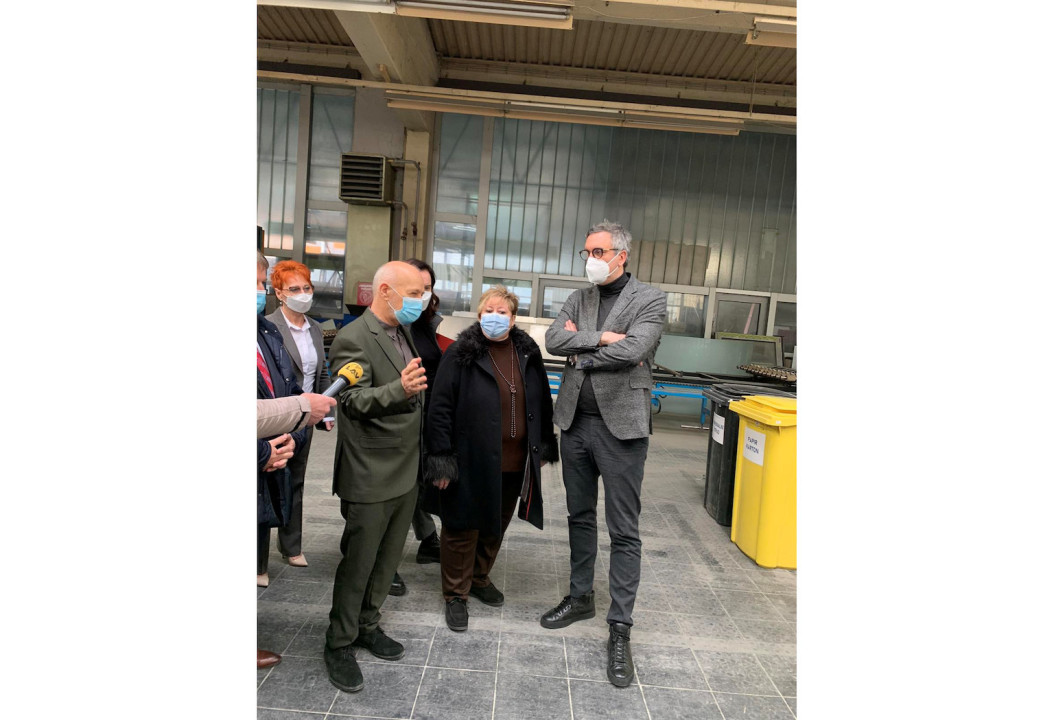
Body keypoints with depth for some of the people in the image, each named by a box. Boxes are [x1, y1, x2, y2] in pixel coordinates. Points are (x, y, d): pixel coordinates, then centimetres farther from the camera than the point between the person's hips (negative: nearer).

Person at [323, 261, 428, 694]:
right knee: (357, 563, 6)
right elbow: (356, 400, -27)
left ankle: (367, 625, 37)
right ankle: (340, 644, 24)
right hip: (370, 477, -8)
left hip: (406, 471, 8)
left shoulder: (404, 334, 10)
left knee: (387, 560, 19)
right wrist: (401, 389, -43)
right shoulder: (352, 339, -17)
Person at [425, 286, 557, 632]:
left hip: (514, 462, 5)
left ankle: (480, 578, 42)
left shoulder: (528, 354, 5)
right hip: (471, 460, -5)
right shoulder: (460, 354, -9)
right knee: (463, 527, 7)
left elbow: (542, 402, 13)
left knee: (497, 524, 20)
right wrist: (441, 458, -14)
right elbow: (440, 406, -11)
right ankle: (456, 594, 25)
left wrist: (545, 446, 12)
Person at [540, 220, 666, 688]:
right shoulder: (578, 299, 10)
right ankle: (580, 598, 36)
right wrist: (601, 338, -15)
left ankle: (620, 630, 11)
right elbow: (552, 341, -6)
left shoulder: (650, 299, -4)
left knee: (623, 531, 0)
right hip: (575, 421, 6)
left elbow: (633, 350, -20)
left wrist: (581, 351, -9)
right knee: (580, 516, 18)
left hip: (620, 424, -5)